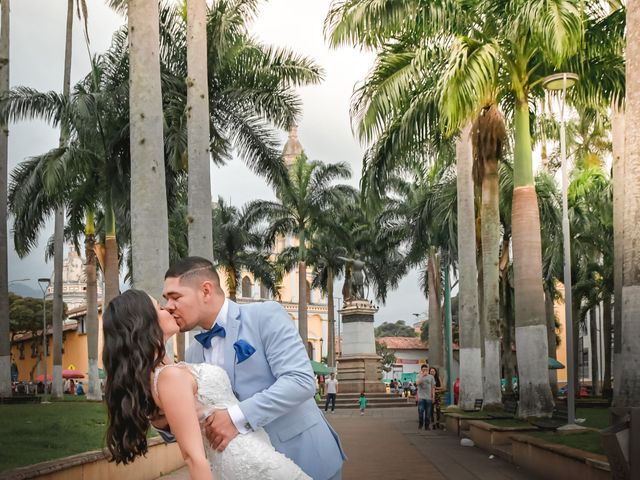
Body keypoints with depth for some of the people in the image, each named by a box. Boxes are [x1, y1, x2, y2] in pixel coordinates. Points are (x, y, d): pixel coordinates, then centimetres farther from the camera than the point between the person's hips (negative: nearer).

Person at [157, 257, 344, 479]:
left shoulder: (265, 315, -12)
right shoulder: (193, 354, 7)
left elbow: (301, 380, -22)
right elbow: (200, 421, 11)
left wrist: (238, 417, -28)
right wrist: (168, 422, -10)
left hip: (304, 458, -6)